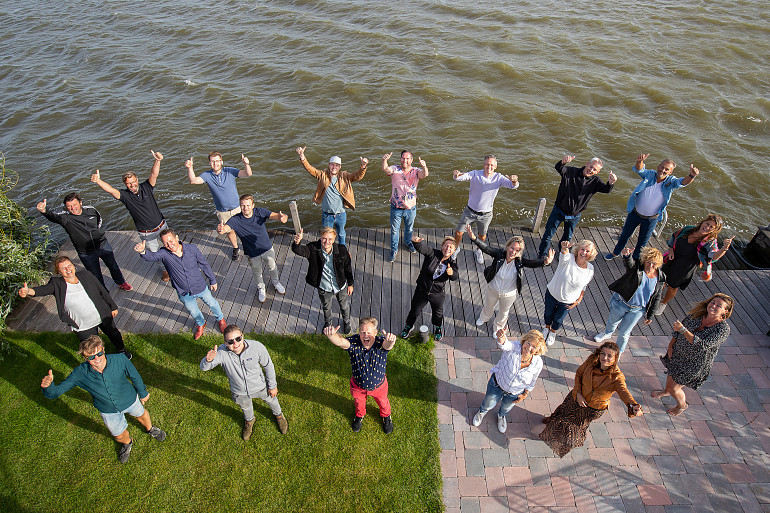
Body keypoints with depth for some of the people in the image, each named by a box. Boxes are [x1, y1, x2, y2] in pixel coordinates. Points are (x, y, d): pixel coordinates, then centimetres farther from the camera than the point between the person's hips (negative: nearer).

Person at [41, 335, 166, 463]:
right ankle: (127, 443, 63)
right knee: (119, 435, 23)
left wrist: (143, 393, 1)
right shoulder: (80, 373, -32)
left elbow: (134, 376, -15)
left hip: (130, 400, -1)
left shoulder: (120, 360, -35)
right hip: (108, 411, 1)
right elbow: (55, 392, -26)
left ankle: (150, 429, 69)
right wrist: (48, 385, -51)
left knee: (141, 414, 31)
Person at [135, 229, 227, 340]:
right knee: (193, 311, 25)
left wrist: (212, 280, 1)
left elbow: (204, 265, -8)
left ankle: (220, 319, 56)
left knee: (212, 303, 23)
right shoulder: (164, 253, -20)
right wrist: (143, 251, -65)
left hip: (200, 288, -1)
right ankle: (200, 324, 59)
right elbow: (152, 256, -42)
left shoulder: (191, 248, -20)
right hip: (184, 294, 1)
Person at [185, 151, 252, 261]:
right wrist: (190, 168, -39)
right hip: (222, 212, 2)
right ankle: (235, 248, 42)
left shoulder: (230, 171, -12)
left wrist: (246, 164, -44)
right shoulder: (207, 175, -7)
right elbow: (194, 181, -22)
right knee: (229, 231, 17)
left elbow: (248, 174, -22)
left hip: (236, 209, -2)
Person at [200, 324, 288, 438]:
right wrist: (208, 360, -57)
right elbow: (203, 367, -32)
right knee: (245, 407, 32)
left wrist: (272, 385, -5)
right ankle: (249, 421, 70)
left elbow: (268, 366, -17)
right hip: (239, 392, 1)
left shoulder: (257, 347, -33)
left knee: (271, 400, 29)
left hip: (260, 386, 0)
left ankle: (279, 415, 66)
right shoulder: (222, 352, -33)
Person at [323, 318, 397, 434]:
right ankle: (360, 415, 69)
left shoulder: (380, 343, -33)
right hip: (358, 385, 1)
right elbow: (340, 341, -52)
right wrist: (331, 335, -75)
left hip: (379, 385, 0)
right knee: (359, 403, 33)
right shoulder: (353, 343, -32)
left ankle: (386, 416, 66)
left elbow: (387, 345, -57)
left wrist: (390, 341, -82)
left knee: (383, 403, 31)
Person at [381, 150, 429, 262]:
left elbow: (424, 174, -30)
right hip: (396, 207, -1)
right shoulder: (395, 169, -11)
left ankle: (408, 242, 53)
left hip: (410, 208, 1)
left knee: (409, 228, 24)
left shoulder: (415, 171, -10)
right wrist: (384, 161, -53)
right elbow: (385, 170, -30)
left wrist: (424, 167, -54)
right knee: (394, 230, 14)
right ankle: (394, 250, 34)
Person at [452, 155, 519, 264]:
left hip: (485, 214, 1)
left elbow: (513, 185, -24)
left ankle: (479, 251, 49)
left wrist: (514, 181, -49)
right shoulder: (475, 174, -14)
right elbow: (461, 177, -26)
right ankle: (456, 248, 37)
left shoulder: (499, 178, -12)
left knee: (482, 235, 19)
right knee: (458, 232, 6)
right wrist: (456, 175, -51)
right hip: (470, 211, -1)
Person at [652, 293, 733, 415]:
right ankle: (667, 391, 60)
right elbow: (679, 326, 5)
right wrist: (671, 345, 0)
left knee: (674, 387, 5)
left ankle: (682, 405, 38)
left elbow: (703, 345, -36)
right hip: (678, 353, 5)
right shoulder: (697, 314, -11)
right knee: (671, 375, 28)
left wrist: (683, 330, -44)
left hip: (694, 364, -5)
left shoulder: (723, 329, -26)